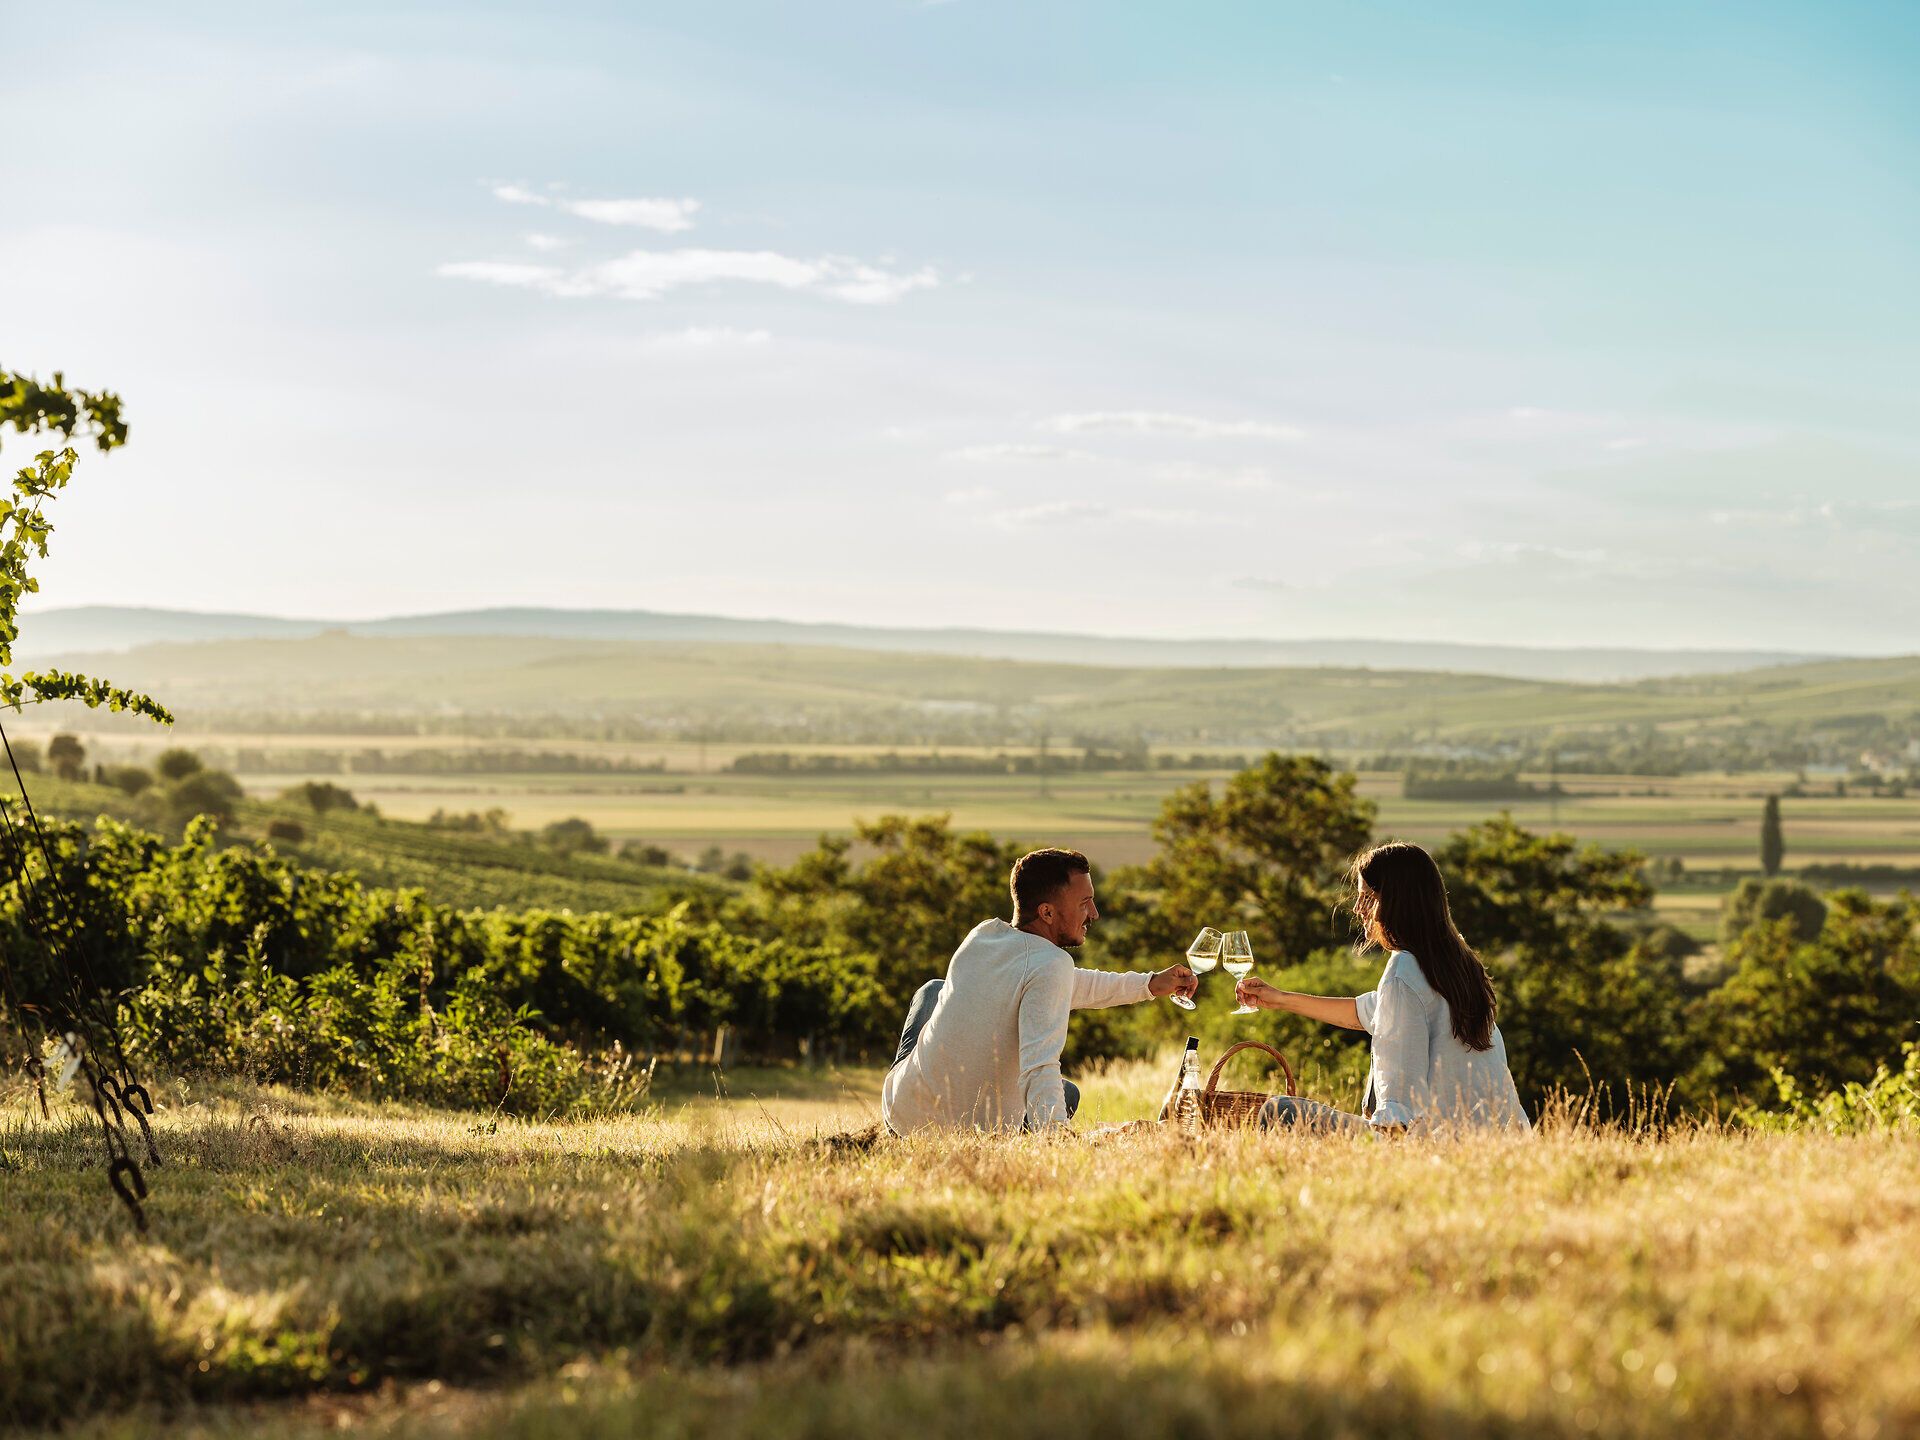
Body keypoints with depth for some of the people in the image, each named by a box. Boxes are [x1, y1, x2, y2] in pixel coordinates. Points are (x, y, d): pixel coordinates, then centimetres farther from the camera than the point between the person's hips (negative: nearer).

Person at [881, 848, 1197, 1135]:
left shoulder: (982, 934, 3)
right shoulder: (1052, 964, -20)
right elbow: (1040, 1068, -33)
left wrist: (1148, 984, 19)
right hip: (978, 1132, -5)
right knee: (1068, 1093, 27)